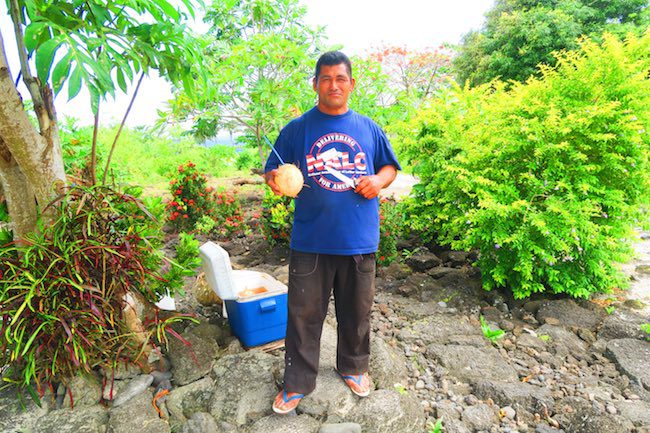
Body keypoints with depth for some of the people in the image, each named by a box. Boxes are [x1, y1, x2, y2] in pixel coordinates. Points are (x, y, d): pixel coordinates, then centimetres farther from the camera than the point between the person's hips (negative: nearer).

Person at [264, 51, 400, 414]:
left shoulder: (368, 128, 8)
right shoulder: (297, 128, 3)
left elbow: (390, 167, 16)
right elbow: (272, 170, 5)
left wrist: (378, 181, -6)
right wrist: (276, 180, -19)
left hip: (359, 241, 2)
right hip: (311, 241, -1)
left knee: (357, 311, 17)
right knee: (304, 314, 8)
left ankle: (354, 367, 43)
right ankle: (298, 383, 29)